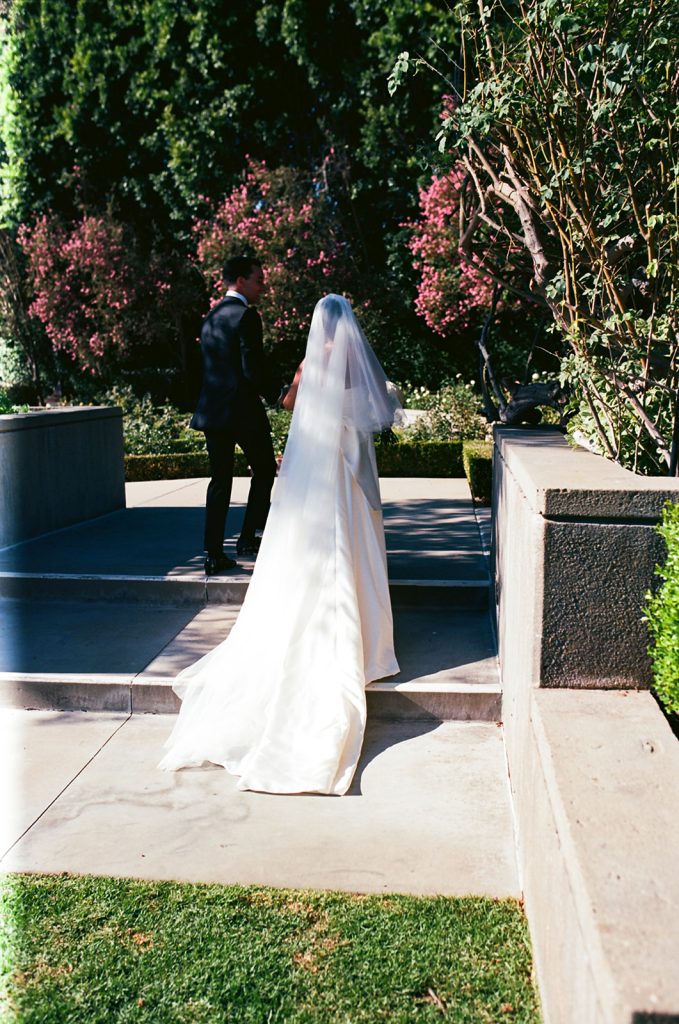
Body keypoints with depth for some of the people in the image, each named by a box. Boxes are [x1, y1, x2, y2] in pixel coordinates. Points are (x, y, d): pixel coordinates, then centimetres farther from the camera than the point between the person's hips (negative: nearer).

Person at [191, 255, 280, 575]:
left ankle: (214, 554, 7)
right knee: (264, 471, 13)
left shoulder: (210, 318, 14)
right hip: (244, 410, -7)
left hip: (212, 409, 7)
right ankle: (247, 538, 12)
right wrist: (273, 391, 0)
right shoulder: (246, 316, -11)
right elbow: (253, 368, -18)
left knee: (220, 480, 9)